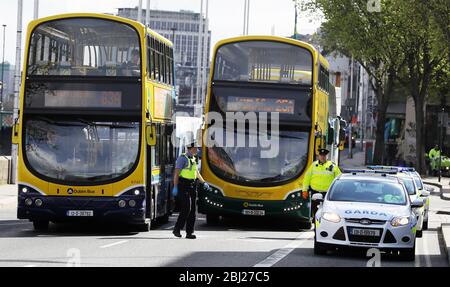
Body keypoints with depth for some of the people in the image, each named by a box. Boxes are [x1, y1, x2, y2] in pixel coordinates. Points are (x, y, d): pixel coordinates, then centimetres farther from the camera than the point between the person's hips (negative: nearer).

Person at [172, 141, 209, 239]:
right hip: (183, 186, -8)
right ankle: (177, 229, -5)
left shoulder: (193, 159, 17)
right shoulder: (182, 158, -9)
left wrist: (204, 182, 19)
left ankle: (189, 232, 5)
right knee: (186, 208, -15)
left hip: (192, 186, 8)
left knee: (192, 210, 4)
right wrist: (175, 187, -20)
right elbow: (176, 173, -13)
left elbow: (197, 173, 28)